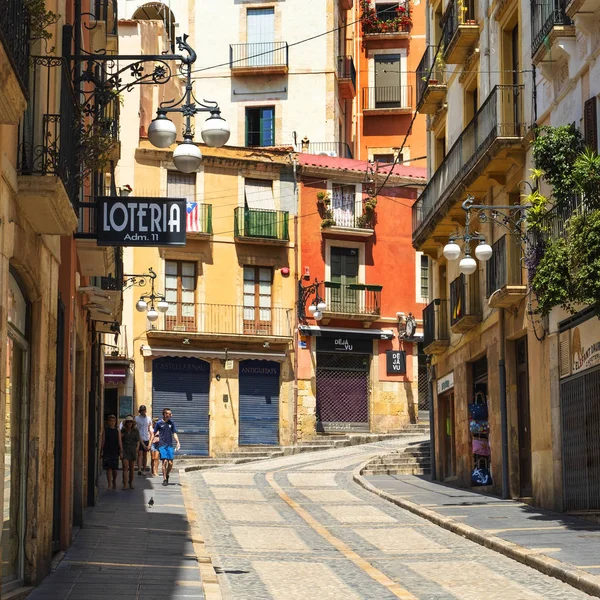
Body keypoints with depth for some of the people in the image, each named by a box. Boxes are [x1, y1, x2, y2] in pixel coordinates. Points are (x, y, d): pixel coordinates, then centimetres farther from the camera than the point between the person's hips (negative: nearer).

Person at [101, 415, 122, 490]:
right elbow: (103, 442, 6)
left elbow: (119, 442, 3)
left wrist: (121, 452, -4)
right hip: (107, 452, -1)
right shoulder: (105, 430, 4)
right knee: (109, 469, -7)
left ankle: (114, 481, 31)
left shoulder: (117, 431, 7)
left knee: (115, 469, 5)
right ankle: (110, 484, -7)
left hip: (115, 452, 1)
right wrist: (101, 452, 3)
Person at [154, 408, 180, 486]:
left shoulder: (171, 423, 7)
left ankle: (167, 475, 24)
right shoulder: (159, 423, -2)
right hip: (162, 445, -3)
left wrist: (177, 442, -6)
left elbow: (174, 433, 8)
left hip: (170, 445, 3)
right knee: (165, 461, -11)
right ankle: (164, 479, 0)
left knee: (170, 463, -3)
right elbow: (154, 434, 5)